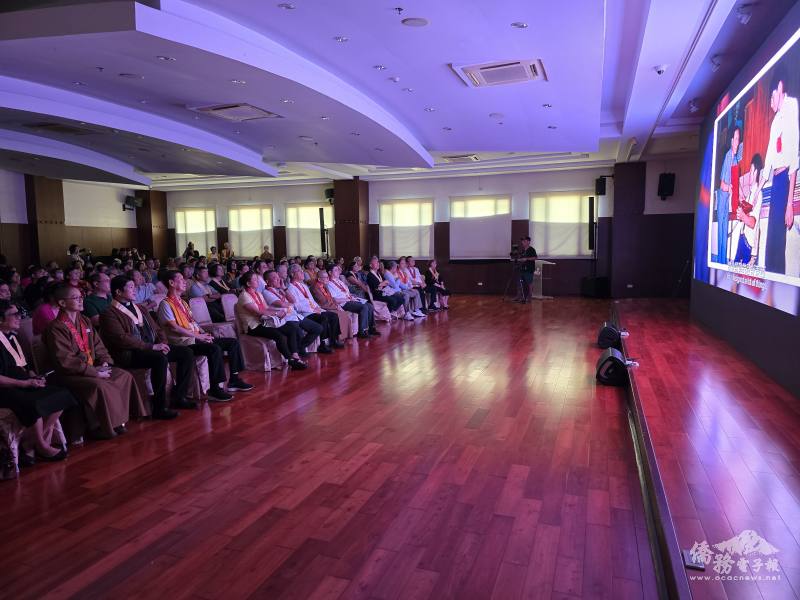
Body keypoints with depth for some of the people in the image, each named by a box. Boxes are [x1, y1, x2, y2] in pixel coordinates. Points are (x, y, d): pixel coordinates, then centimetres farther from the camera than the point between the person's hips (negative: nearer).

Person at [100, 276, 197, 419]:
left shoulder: (141, 309, 22)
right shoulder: (109, 314, -4)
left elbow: (157, 329, 23)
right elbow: (121, 338, -18)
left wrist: (163, 343, 0)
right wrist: (151, 346, -21)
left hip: (152, 348, 8)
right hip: (129, 354, -8)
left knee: (186, 353, -7)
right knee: (161, 358, -35)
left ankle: (179, 397, -2)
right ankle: (160, 408, -27)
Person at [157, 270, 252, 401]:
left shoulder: (182, 302, 22)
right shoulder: (165, 304, -7)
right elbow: (174, 327, -18)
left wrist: (204, 334, 5)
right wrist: (197, 336, -18)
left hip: (197, 337, 10)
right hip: (184, 342, -9)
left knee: (233, 342, 1)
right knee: (215, 349, -34)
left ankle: (233, 380, 3)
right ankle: (215, 388, -25)